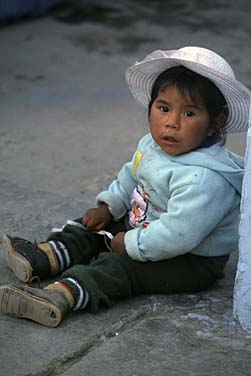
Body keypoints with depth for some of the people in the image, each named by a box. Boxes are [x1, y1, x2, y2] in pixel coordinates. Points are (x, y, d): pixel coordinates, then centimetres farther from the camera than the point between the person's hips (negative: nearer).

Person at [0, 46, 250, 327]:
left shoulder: (203, 178, -34)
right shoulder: (152, 145, -3)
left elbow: (178, 234, -38)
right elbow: (131, 176, 18)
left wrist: (132, 244, -26)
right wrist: (108, 206, 8)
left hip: (193, 261, -10)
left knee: (118, 267, -26)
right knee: (96, 226, 11)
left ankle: (60, 296, -40)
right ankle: (44, 257, 1)